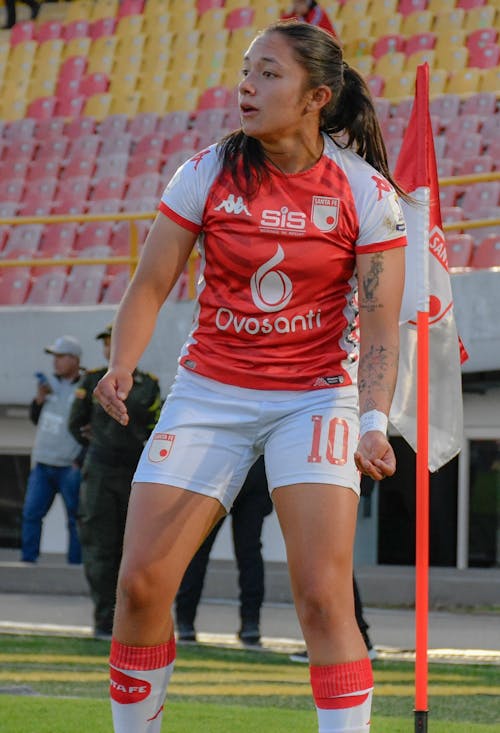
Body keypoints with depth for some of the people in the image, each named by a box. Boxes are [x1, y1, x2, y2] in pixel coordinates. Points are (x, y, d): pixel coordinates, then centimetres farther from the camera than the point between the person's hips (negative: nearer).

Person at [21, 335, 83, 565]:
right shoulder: (51, 382, 10)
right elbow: (35, 418, 16)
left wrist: (80, 461, -14)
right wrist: (40, 398, -3)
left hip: (70, 467, -6)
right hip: (42, 464, 6)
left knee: (76, 518, -1)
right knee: (31, 513, 0)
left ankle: (75, 565, 2)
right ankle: (27, 561, 3)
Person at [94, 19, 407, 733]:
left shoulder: (365, 192, -8)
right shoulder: (208, 173, -5)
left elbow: (379, 325, -8)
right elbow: (151, 284, -1)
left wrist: (373, 421, -23)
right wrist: (120, 367, -18)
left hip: (315, 397, -2)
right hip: (209, 392, 2)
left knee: (323, 598, -16)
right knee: (140, 585, -5)